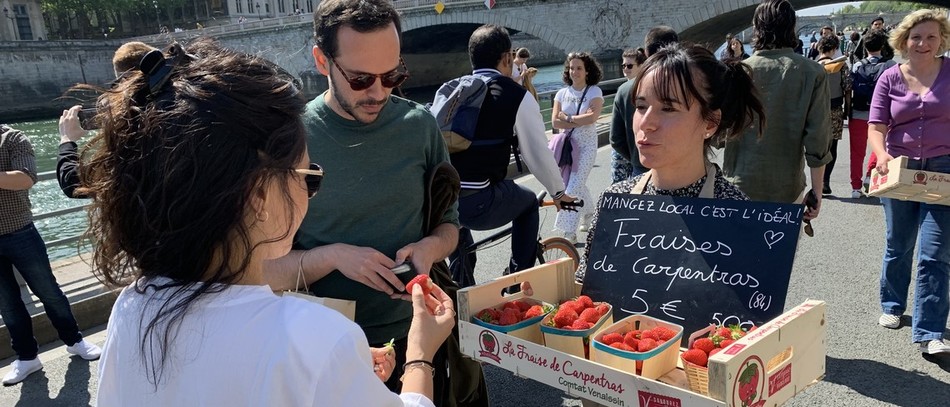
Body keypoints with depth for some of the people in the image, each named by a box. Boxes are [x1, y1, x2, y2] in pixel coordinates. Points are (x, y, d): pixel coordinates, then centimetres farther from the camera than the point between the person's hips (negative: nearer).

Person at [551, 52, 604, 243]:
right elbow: (555, 122, -6)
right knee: (577, 185, 14)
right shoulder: (562, 93, 5)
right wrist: (581, 120, -12)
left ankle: (569, 232, -7)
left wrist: (569, 118, -11)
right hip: (567, 144, 4)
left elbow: (593, 117, -20)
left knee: (574, 187, -11)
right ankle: (588, 215, 39)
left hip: (586, 145, -4)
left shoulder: (594, 92, -5)